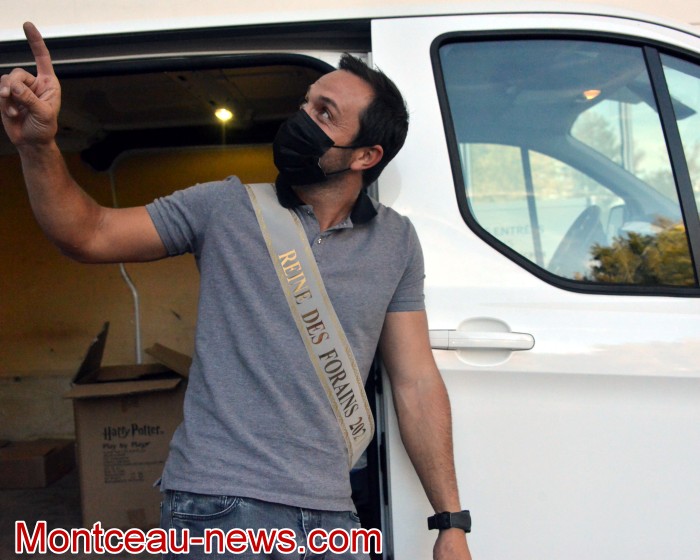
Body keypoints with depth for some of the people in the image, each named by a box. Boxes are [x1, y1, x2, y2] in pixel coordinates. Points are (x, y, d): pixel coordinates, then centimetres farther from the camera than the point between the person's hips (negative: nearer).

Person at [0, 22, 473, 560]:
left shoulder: (397, 242, 3)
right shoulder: (225, 206, -1)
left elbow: (417, 383, 3)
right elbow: (89, 234, 0)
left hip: (331, 515, 2)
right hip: (219, 503, -2)